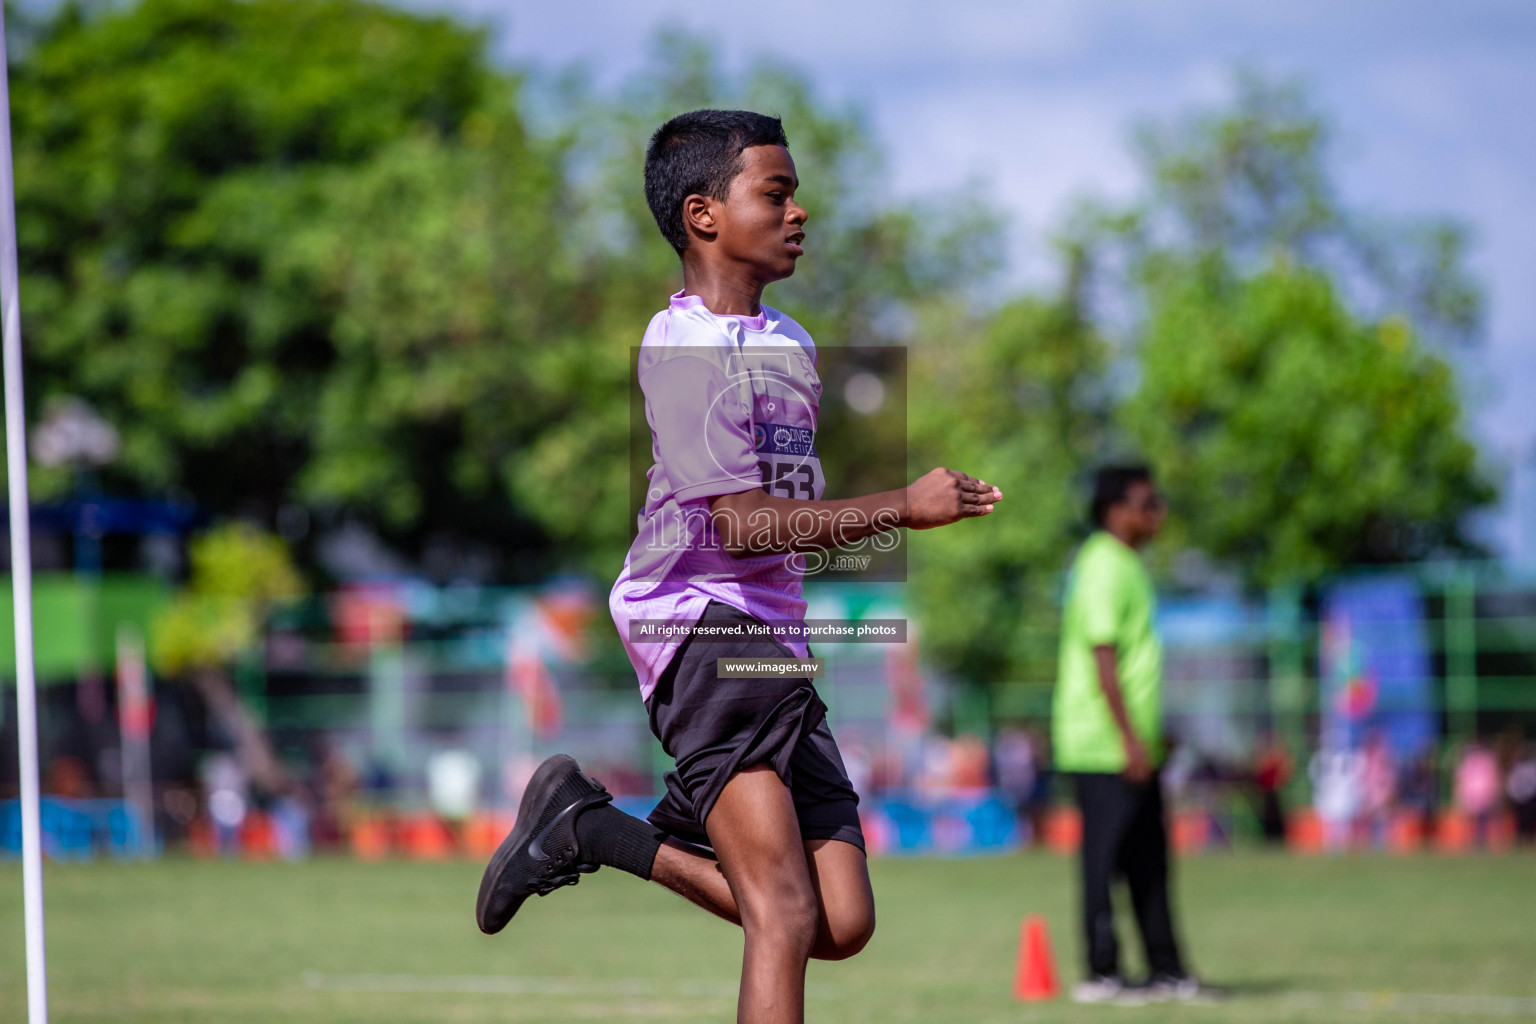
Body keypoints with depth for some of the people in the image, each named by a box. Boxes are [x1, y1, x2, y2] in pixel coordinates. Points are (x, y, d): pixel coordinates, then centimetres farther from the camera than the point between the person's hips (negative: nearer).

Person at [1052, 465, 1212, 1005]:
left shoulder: (1125, 566, 18)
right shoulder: (1104, 569, -14)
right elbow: (1102, 658, -20)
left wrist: (1148, 738, 24)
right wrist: (1130, 740, -22)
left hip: (1133, 747, 10)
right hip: (1105, 748, -10)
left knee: (1149, 860, 11)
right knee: (1105, 857, -5)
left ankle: (1165, 971, 14)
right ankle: (1102, 975, -1)